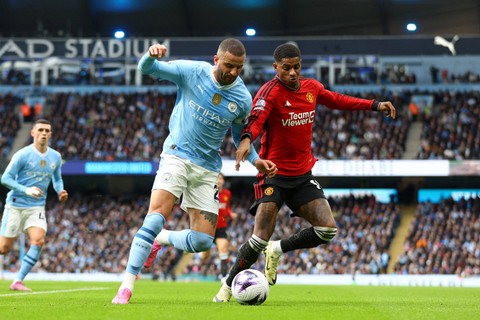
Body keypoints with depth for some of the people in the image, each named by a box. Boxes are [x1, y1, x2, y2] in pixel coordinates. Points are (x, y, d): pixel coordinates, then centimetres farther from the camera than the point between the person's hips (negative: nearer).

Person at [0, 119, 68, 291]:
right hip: (16, 206, -3)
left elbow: (57, 179, 20)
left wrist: (60, 191, -2)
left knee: (38, 241, -20)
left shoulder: (55, 157, 5)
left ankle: (18, 281, -14)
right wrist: (26, 190, -22)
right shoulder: (22, 155, -11)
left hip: (37, 207, 3)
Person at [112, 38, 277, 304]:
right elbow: (147, 69, -6)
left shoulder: (243, 99, -3)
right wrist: (152, 55, -30)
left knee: (203, 241, -3)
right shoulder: (192, 72, -10)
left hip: (208, 169, 3)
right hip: (177, 156, -3)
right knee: (157, 215, -25)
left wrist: (255, 160, -2)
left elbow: (240, 135, 14)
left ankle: (159, 238, 27)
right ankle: (126, 287, -23)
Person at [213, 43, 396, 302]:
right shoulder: (270, 91, -15)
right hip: (274, 173, -6)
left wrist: (374, 105, 24)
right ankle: (227, 288, 2)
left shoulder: (311, 88, 6)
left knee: (327, 230, -7)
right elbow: (256, 119, -33)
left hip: (303, 174, 6)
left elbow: (336, 100, 25)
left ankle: (277, 250, 16)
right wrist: (246, 139, -54)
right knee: (261, 238, -15)